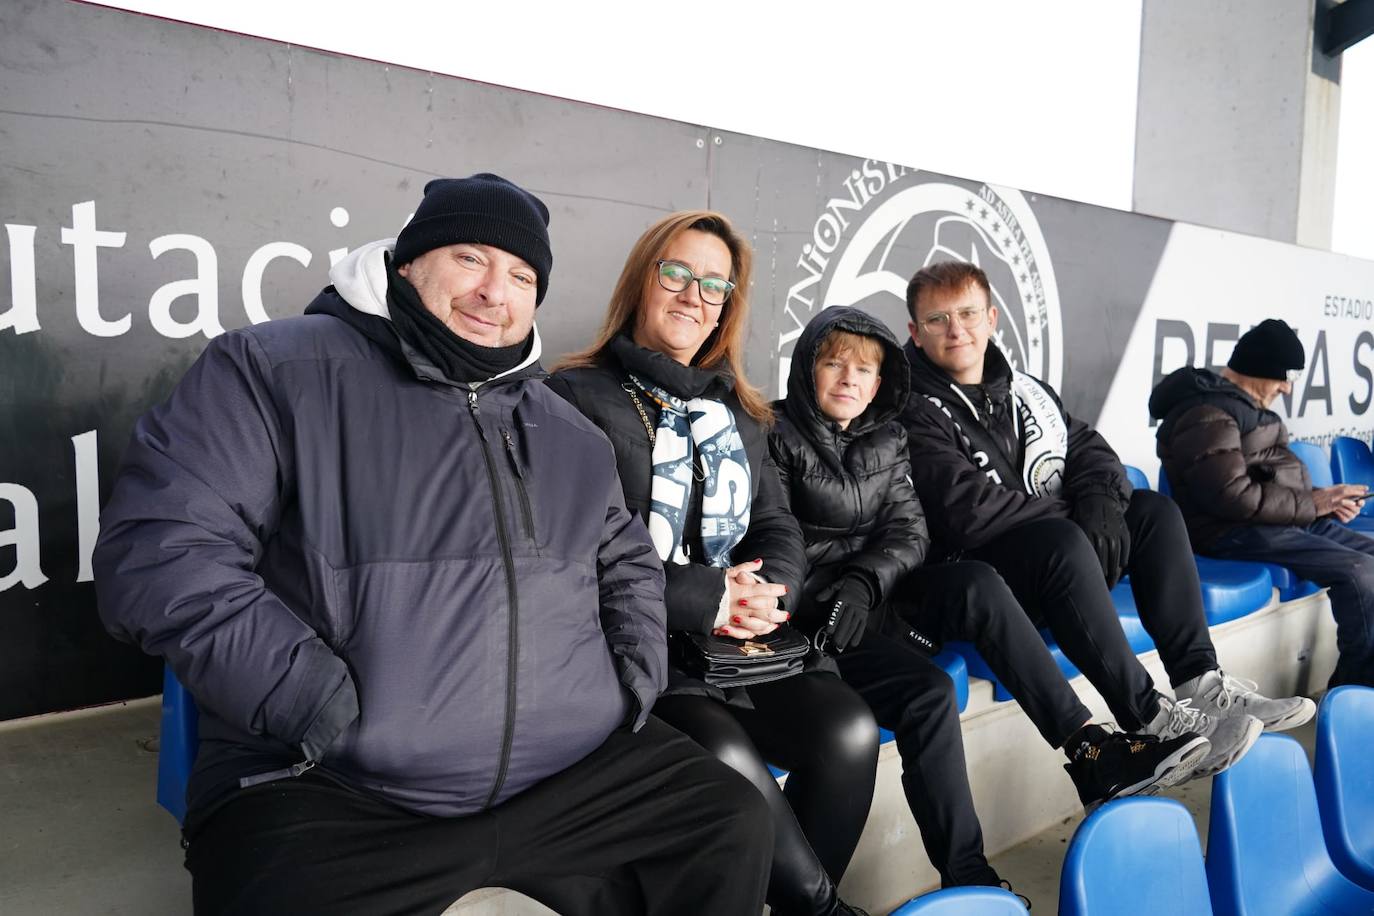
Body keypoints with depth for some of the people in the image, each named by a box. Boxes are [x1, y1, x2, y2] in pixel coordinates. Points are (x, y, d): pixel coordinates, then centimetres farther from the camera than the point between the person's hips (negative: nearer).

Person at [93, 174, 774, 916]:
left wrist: (634, 678, 8)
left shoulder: (568, 433, 14)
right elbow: (156, 553, -12)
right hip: (334, 796, -4)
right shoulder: (274, 370, -3)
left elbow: (627, 558, 26)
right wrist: (328, 708, -18)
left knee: (735, 827, 3)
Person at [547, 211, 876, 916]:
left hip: (744, 644, 6)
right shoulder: (577, 396, -1)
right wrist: (707, 597, -15)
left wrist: (766, 592, -7)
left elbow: (778, 526, 16)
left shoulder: (736, 410, 20)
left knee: (848, 730, -18)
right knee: (726, 754, -30)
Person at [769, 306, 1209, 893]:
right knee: (928, 691, -29)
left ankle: (1092, 754, -24)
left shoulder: (886, 439, 13)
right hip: (818, 617, -5)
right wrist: (836, 594, -19)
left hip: (878, 599, 5)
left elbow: (910, 533, 4)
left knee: (975, 584, -25)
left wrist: (865, 581, -15)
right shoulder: (779, 436, -3)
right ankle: (965, 877, -19)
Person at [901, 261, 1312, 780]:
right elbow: (966, 509, -21)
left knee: (1156, 512, -3)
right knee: (1063, 542, -33)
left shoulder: (1026, 391, 15)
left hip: (1060, 562, 8)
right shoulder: (915, 415, -11)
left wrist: (1101, 505, -10)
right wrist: (1073, 517, -14)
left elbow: (1090, 450, 12)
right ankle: (1148, 717, -24)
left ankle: (1200, 682, -8)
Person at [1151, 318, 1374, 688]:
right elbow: (1234, 497, -25)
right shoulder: (1206, 415, -17)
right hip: (1233, 531, -11)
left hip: (1284, 518, 11)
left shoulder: (1243, 403, 16)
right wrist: (1311, 504, -16)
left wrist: (1323, 500, 4)